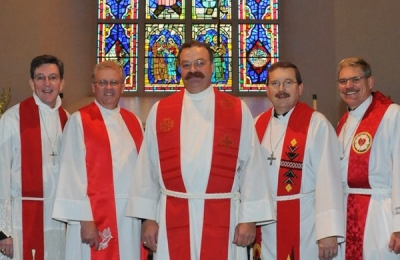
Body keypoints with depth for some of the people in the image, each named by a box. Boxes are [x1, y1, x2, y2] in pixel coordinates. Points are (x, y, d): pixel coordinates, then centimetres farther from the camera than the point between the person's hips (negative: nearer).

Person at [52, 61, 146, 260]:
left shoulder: (133, 122, 11)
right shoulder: (79, 121, -5)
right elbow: (73, 174, -10)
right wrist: (84, 220, -16)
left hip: (130, 215, 5)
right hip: (94, 215, -5)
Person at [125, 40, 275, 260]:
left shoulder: (238, 111, 2)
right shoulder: (159, 112, 5)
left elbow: (251, 167, -1)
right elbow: (147, 168, 4)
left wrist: (249, 217, -6)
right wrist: (148, 217, 1)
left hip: (223, 217, -1)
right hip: (172, 218, 1)